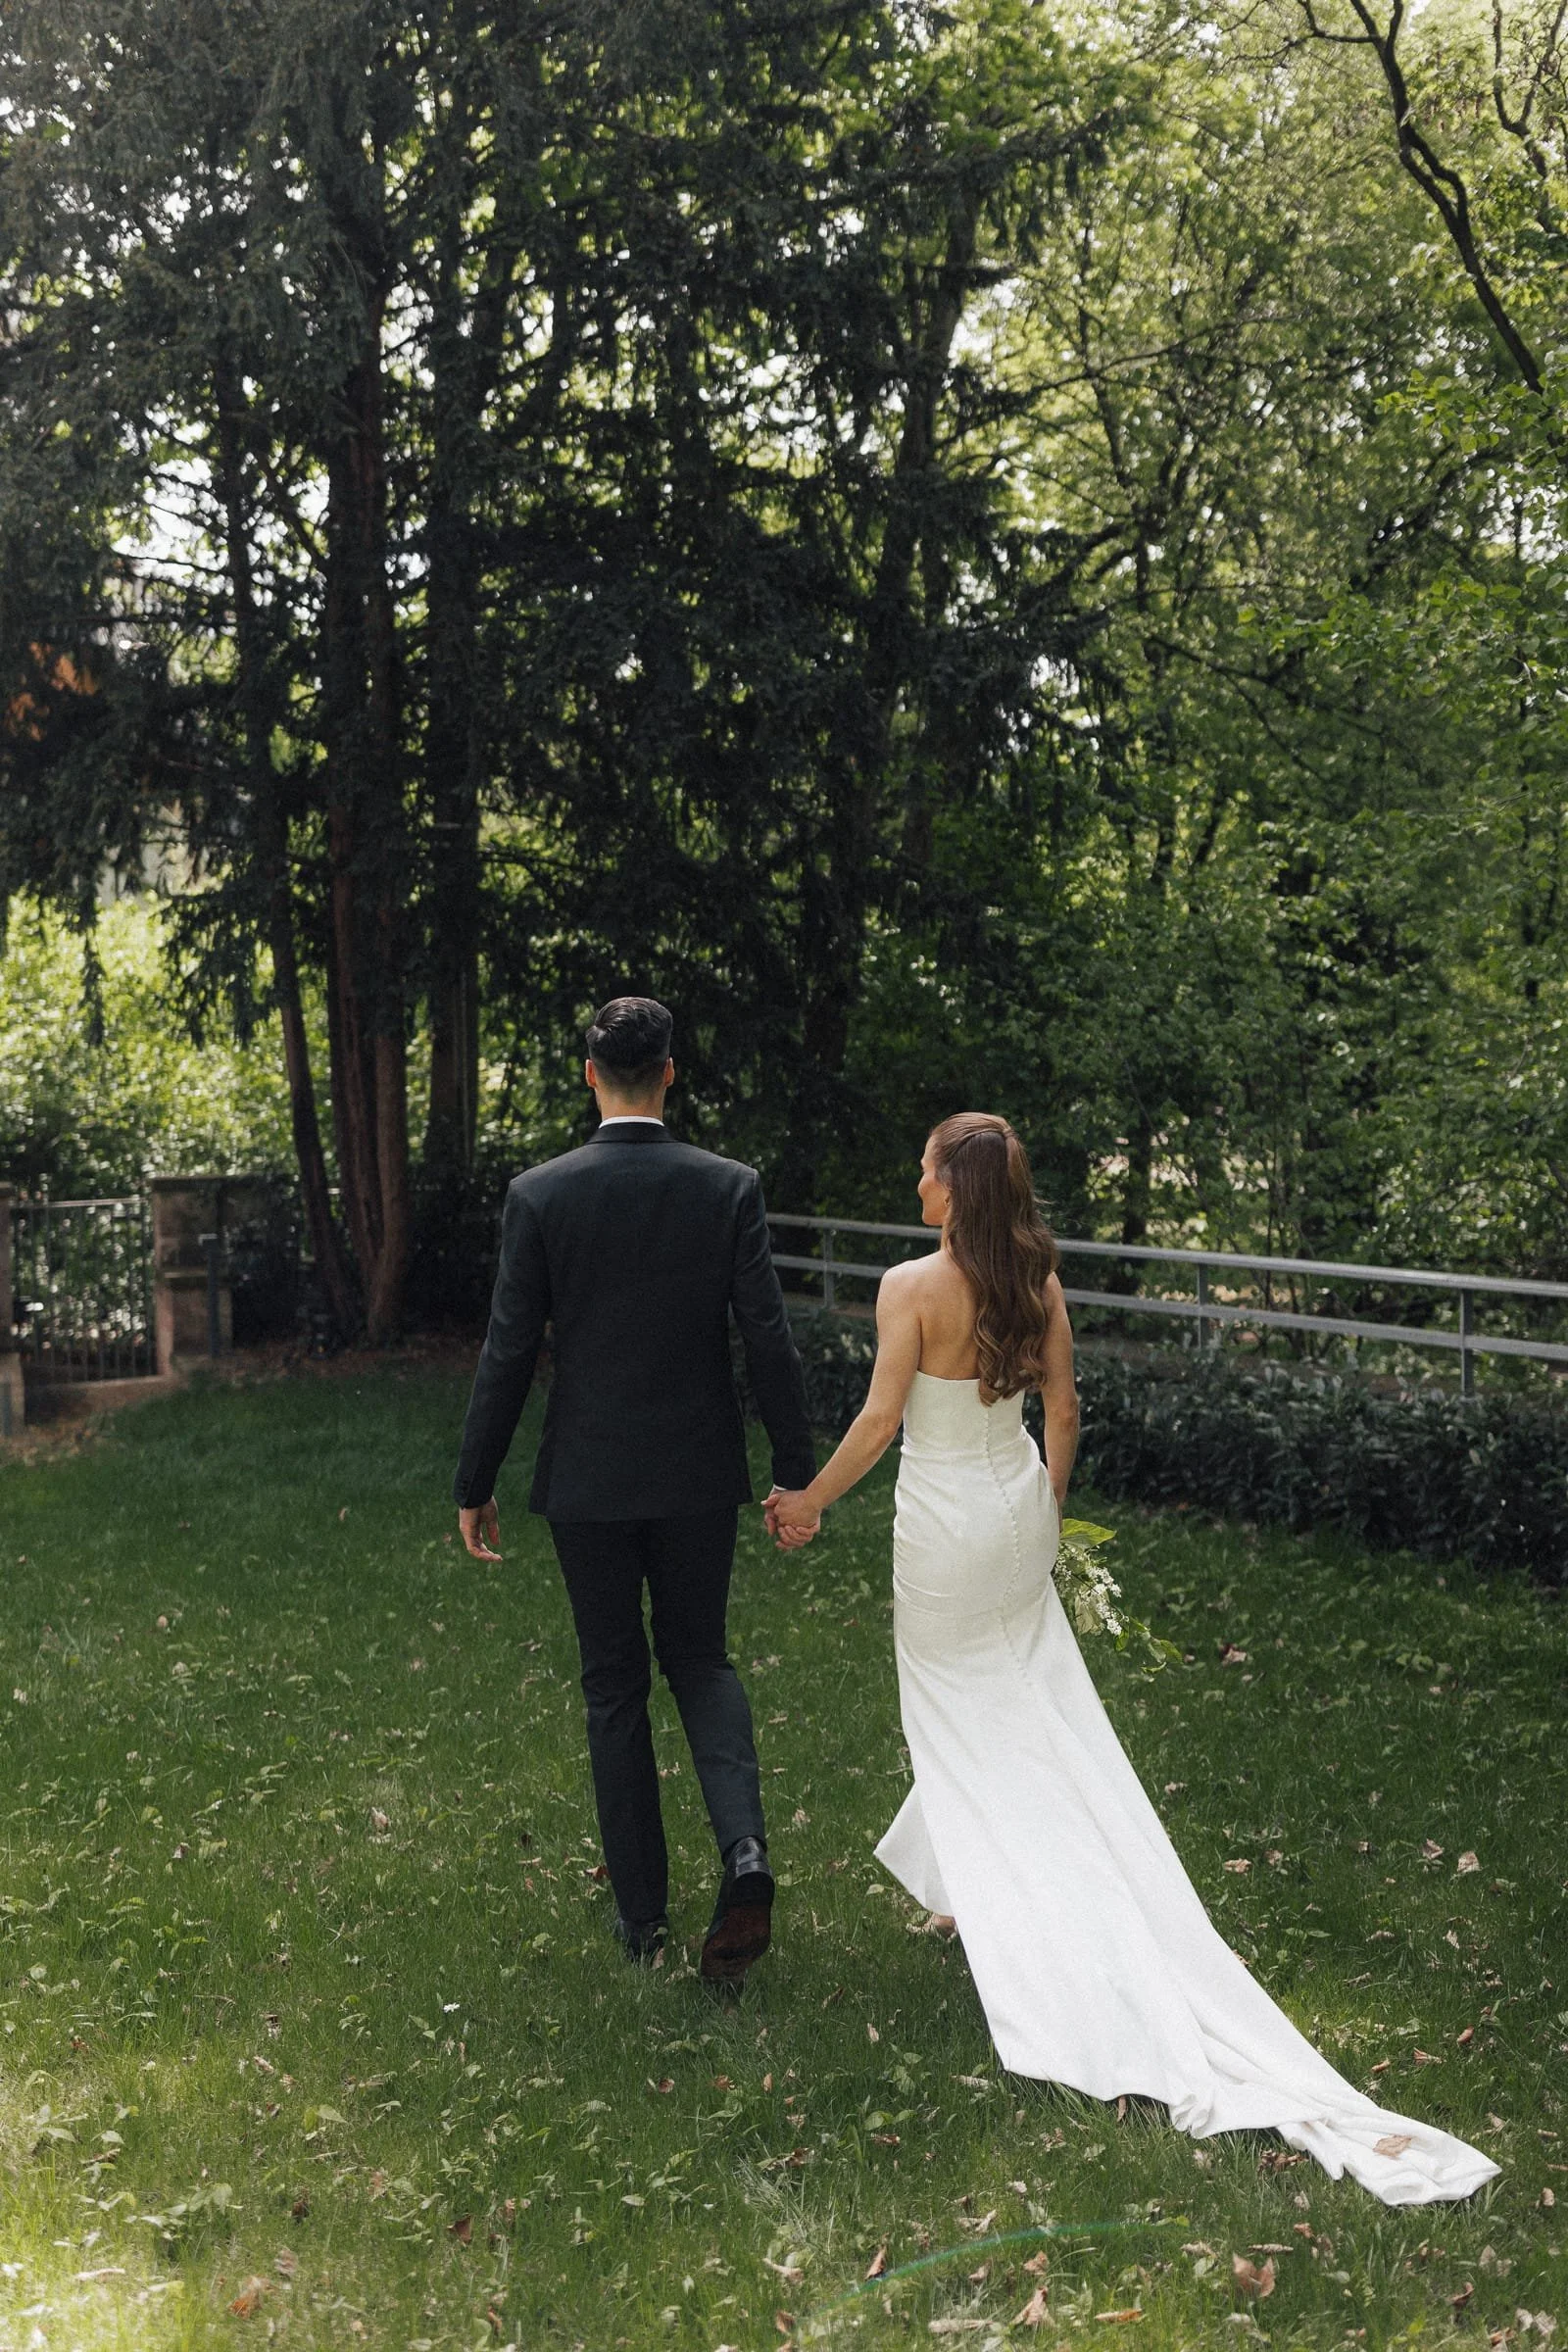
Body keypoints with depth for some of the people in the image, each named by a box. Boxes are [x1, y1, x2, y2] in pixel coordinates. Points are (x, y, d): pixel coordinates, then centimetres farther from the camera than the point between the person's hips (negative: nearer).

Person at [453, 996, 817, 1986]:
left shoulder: (539, 1195, -9)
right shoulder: (730, 1187, -7)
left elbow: (508, 1353, -7)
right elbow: (770, 1340, -7)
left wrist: (475, 1485, 3)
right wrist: (798, 1474, 2)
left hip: (588, 1478, -1)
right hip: (699, 1472, 1)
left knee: (615, 1687, 14)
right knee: (700, 1656, 20)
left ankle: (643, 1913, 21)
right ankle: (744, 1850, -2)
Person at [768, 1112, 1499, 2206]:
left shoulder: (912, 1287, -19)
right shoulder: (1037, 1279, -2)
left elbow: (879, 1424, -18)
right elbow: (1062, 1408, 5)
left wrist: (809, 1502, -4)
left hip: (943, 1521, -6)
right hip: (1018, 1505, 6)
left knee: (961, 1716, 10)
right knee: (1038, 1713, 17)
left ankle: (992, 1897, 19)